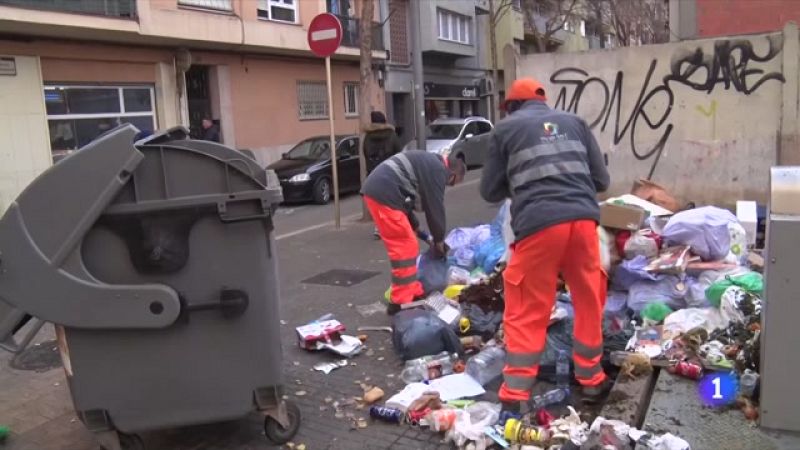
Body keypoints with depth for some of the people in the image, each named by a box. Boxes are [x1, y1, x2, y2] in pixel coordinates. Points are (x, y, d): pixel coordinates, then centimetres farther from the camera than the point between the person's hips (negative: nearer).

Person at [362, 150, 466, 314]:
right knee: (405, 247, -5)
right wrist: (439, 241, 10)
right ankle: (401, 302, 1)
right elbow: (435, 208, -2)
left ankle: (413, 293, 24)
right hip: (384, 194, -10)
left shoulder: (427, 163, 26)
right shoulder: (437, 170, -4)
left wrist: (416, 230, 28)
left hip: (375, 190, 10)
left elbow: (407, 199, 29)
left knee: (404, 245, 16)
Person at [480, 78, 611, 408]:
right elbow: (601, 179, 19)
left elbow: (490, 191, 14)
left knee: (526, 312, 5)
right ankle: (591, 380, 30)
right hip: (583, 219, 3)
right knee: (590, 302, 19)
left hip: (538, 224, -3)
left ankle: (515, 395, 6)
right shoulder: (574, 122, 21)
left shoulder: (506, 129, 13)